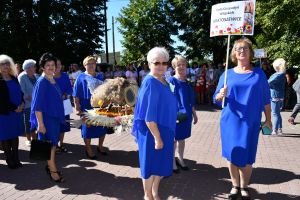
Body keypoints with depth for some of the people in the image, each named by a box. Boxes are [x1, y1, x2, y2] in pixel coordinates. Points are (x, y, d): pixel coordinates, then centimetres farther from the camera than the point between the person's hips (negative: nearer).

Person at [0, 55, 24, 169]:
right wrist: (14, 108, -14)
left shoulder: (14, 78, 11)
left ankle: (16, 160, 19)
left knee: (15, 136, 10)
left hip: (17, 112, 5)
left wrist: (22, 104, -4)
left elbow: (20, 92, 14)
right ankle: (10, 161, 15)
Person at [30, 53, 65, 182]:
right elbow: (38, 106, -18)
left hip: (55, 117, 8)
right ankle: (53, 171, 15)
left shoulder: (54, 80, 7)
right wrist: (40, 124, -20)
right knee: (49, 144, 2)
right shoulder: (41, 82, -16)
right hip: (46, 118, -8)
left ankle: (50, 166, 33)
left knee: (53, 143, 17)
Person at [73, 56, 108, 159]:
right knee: (88, 128, 5)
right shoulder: (81, 78, -3)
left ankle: (100, 146, 31)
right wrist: (77, 108, -9)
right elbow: (76, 95, -4)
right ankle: (88, 149, 22)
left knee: (102, 127, 11)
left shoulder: (100, 76, 8)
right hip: (87, 108, -4)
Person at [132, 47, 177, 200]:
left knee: (161, 164, 20)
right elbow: (148, 116, -23)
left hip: (164, 131, 9)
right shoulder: (149, 83, -21)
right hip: (152, 132, -8)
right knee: (151, 164, 10)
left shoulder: (164, 82, 6)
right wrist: (157, 138, -21)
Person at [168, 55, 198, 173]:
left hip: (186, 115, 6)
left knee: (182, 138, 17)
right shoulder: (171, 81, -12)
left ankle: (180, 160, 32)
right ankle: (172, 162, 21)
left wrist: (194, 114, 17)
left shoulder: (187, 82, 7)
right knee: (174, 139, 6)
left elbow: (191, 100, 14)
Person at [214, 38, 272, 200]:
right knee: (232, 155, 7)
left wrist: (268, 120, 8)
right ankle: (235, 186, 26)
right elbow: (216, 98, 2)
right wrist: (221, 95, -19)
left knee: (246, 157, 4)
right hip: (230, 121, 1)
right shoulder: (228, 74, 4)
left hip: (250, 122, 0)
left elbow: (266, 99, 7)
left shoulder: (259, 73, 4)